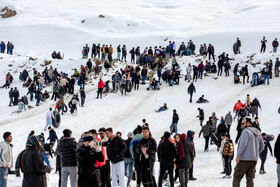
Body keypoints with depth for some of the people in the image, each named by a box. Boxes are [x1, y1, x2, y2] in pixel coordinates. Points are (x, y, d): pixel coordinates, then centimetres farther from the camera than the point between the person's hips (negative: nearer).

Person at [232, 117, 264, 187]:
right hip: (254, 160, 8)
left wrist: (238, 155, -19)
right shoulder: (257, 132, 16)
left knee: (236, 178, -2)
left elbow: (243, 143, -21)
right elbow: (261, 146, 20)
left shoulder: (246, 131, -9)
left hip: (244, 159, -7)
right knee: (250, 179, 10)